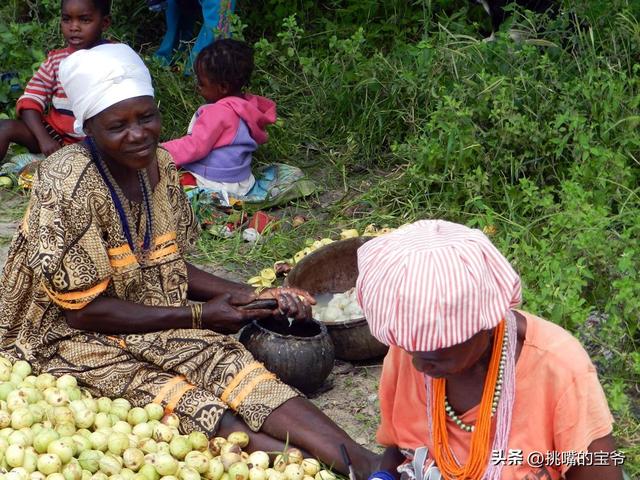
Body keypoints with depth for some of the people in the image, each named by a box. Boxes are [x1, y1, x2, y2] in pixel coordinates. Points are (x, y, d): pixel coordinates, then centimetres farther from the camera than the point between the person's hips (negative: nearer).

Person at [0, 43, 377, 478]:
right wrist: (198, 316, -15)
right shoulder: (68, 183, -22)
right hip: (76, 339, -4)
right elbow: (82, 310, -20)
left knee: (235, 369, -22)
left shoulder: (157, 165, 0)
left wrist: (251, 296, 0)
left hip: (150, 319, 5)